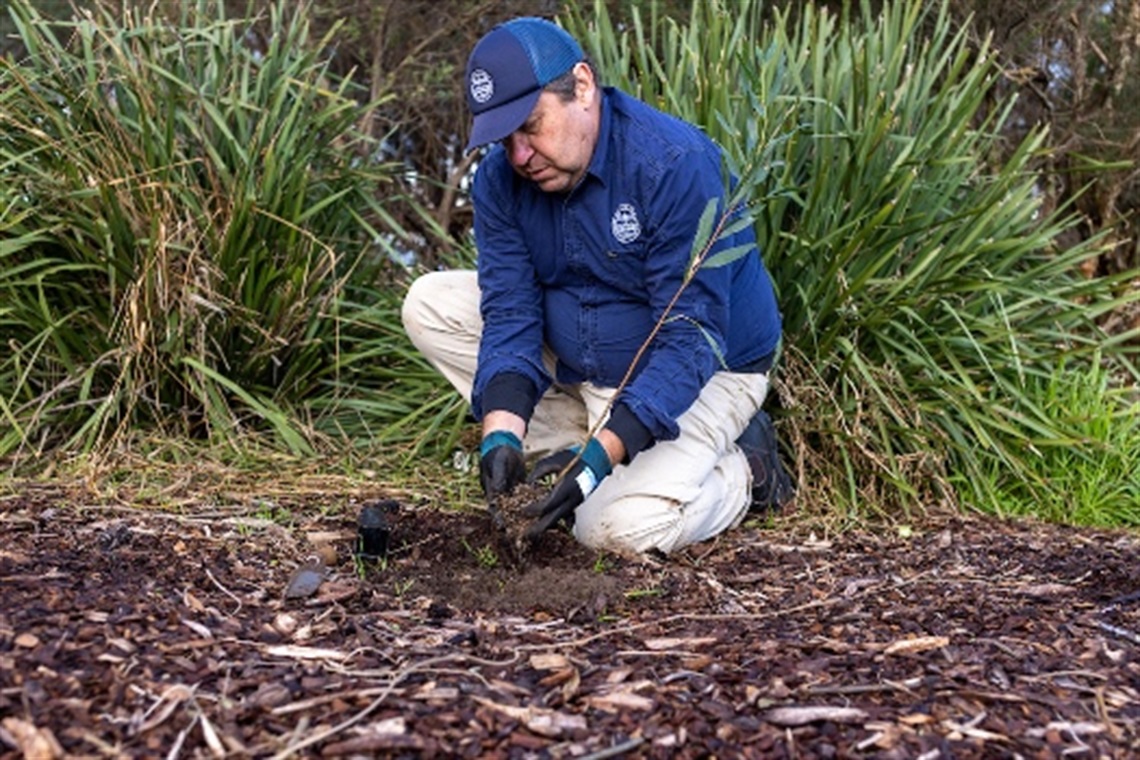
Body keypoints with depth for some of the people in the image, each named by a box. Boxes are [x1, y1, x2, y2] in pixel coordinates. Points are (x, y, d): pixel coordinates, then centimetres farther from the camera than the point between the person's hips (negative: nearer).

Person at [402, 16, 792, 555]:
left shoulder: (677, 166, -29)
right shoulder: (499, 178, -11)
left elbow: (690, 341, -30)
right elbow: (510, 314, -13)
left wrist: (601, 455, -38)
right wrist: (502, 433, -31)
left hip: (703, 370, -6)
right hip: (579, 363, 6)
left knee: (620, 526, -27)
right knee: (429, 304, -6)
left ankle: (741, 468, 4)